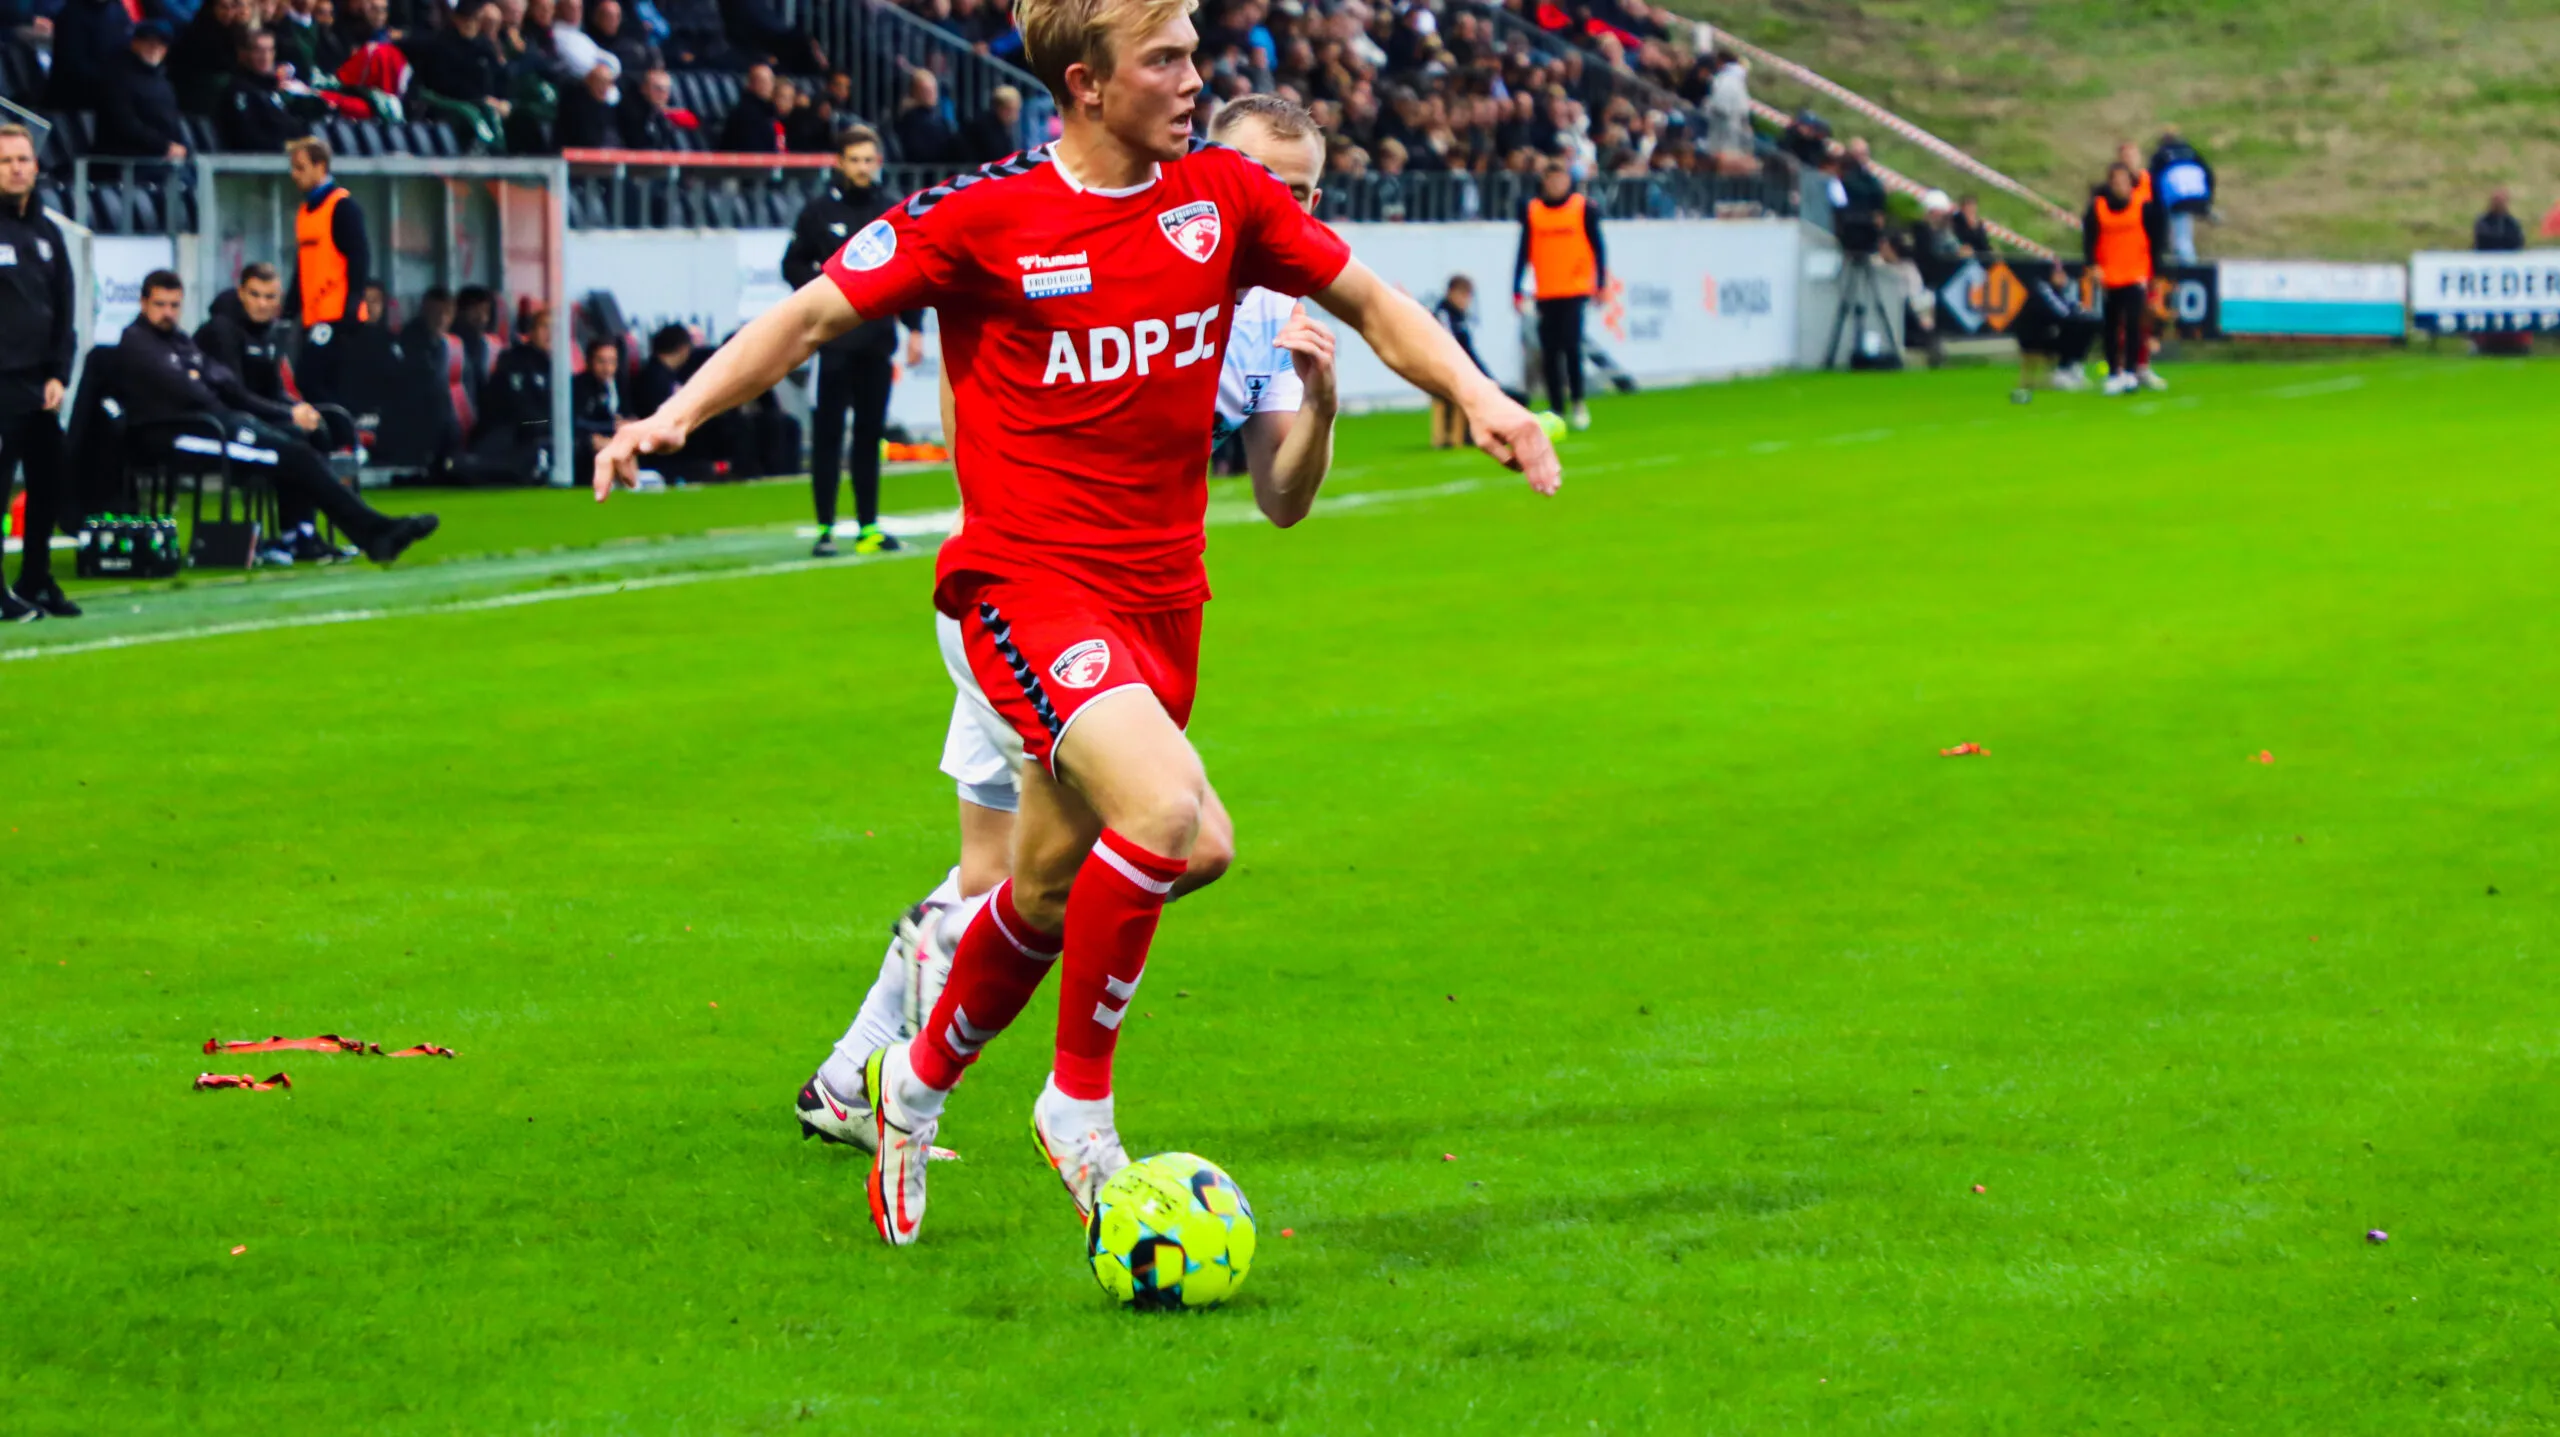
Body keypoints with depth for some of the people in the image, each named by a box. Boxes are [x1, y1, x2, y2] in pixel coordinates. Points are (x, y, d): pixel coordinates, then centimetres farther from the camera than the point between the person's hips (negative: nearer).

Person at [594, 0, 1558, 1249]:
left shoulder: (1225, 199, 4)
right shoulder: (985, 217, -8)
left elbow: (1371, 305, 17)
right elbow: (817, 311, -1)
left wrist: (1477, 396, 2)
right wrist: (676, 415, -13)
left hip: (1159, 596, 6)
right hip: (1026, 580, -6)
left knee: (1054, 890, 14)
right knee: (1170, 816, -28)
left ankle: (917, 1083, 42)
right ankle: (1081, 1102, -8)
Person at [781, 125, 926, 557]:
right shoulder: (819, 210, 0)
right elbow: (793, 266, 3)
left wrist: (915, 329, 8)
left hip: (878, 339, 3)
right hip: (832, 339, -3)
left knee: (871, 432, 7)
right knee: (827, 434, -2)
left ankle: (868, 527, 13)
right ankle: (825, 528, 1)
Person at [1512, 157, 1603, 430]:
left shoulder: (1584, 207, 1)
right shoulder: (1531, 210, 6)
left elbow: (1597, 247, 4)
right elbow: (1524, 251, 9)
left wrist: (1601, 284, 0)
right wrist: (1518, 290, 6)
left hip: (1576, 291, -2)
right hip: (1546, 294, 2)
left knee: (1571, 346, -12)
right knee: (1549, 353, 1)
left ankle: (1578, 403, 2)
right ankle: (1555, 409, 9)